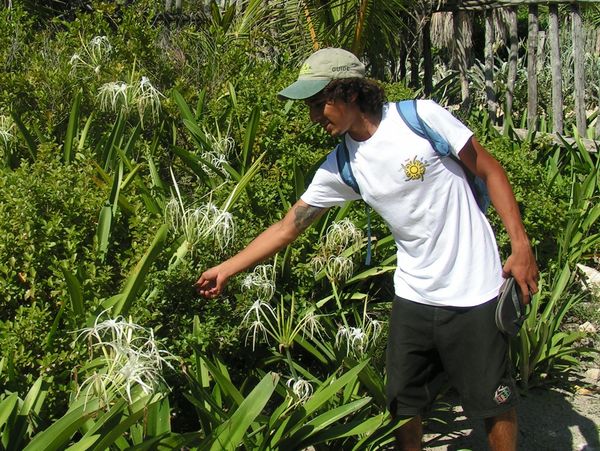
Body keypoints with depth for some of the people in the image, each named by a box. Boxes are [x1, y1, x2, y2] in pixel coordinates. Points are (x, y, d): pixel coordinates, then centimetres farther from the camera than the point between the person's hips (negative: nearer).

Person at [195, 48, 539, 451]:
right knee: (403, 403, 12)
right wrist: (226, 270, 5)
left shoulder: (421, 116, -13)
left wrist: (521, 244, -11)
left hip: (473, 292, -4)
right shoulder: (341, 167, -1)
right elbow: (288, 227, 6)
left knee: (494, 402, 7)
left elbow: (490, 171, -6)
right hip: (413, 296, 5)